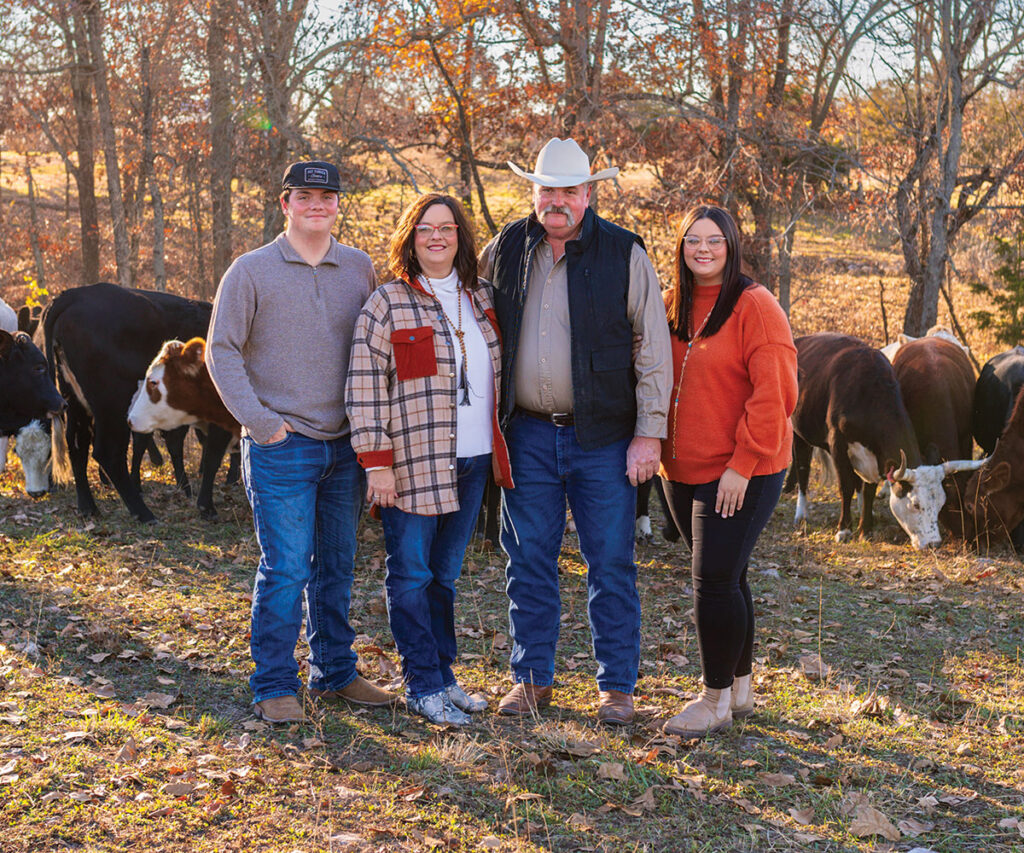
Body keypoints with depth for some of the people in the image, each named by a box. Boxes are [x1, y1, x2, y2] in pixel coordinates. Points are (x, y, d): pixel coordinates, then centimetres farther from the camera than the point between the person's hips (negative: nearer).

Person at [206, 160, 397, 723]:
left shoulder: (360, 269, 9)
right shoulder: (252, 271, -2)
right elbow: (222, 351, -2)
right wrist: (258, 420, -10)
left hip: (345, 445, 4)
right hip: (280, 447, -4)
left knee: (337, 566, 13)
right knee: (286, 569, -6)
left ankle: (335, 673, 25)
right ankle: (273, 687, 6)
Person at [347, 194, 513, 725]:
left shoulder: (481, 299, 12)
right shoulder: (387, 305, -5)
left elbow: (498, 373, 24)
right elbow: (364, 388, -9)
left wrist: (500, 453, 17)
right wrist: (376, 462, -14)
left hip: (472, 463, 5)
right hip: (412, 466, -5)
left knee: (445, 575, 12)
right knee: (411, 576, 0)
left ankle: (443, 677, 20)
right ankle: (423, 687, 7)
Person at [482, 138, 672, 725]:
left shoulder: (624, 253, -3)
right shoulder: (507, 250, 6)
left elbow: (654, 348, -3)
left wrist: (649, 433, -8)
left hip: (603, 435, -3)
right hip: (529, 434, 3)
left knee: (611, 563, 3)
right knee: (529, 560, 8)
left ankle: (618, 685, 15)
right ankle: (532, 678, 21)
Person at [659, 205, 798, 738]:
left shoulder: (754, 307, -11)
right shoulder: (672, 308, 11)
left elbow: (772, 394, -16)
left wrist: (742, 463, -18)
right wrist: (657, 446, 9)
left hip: (740, 475, -7)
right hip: (683, 471, 7)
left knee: (715, 581, -7)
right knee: (722, 579, 15)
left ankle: (717, 700, 6)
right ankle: (740, 689, 28)